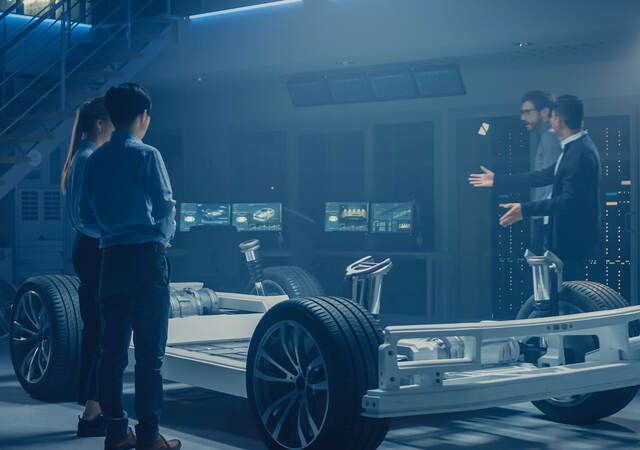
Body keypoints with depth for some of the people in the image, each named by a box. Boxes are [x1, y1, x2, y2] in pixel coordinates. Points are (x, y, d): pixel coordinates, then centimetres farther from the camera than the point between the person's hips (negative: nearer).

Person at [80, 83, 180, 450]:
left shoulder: (96, 159, 9)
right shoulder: (146, 155, -7)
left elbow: (88, 214, 12)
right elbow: (166, 205, -6)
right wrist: (164, 238, 13)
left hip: (111, 257, 6)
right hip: (146, 257, -6)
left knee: (112, 348, 9)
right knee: (149, 351, -2)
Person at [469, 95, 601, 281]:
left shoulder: (581, 153, -22)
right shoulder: (574, 147, 11)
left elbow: (569, 200, -27)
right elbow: (545, 175, 16)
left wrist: (525, 210, -29)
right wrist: (497, 180, 19)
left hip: (574, 239, -10)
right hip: (567, 236, 10)